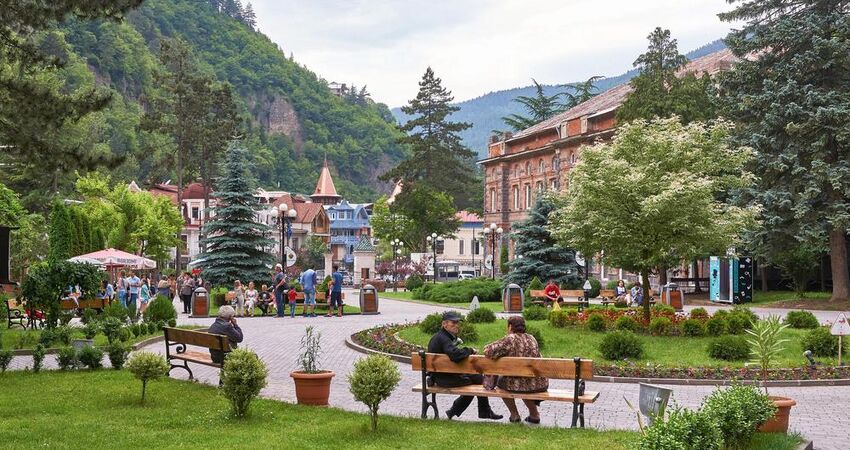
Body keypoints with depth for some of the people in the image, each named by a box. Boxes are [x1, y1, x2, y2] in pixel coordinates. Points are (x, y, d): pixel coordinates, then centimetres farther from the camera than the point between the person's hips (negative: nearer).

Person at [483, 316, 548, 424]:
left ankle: (514, 415, 26)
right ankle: (534, 414, 34)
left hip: (521, 385, -5)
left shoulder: (510, 339, -10)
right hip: (541, 384, 5)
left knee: (501, 381, 25)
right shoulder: (531, 338, 8)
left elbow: (488, 351, -17)